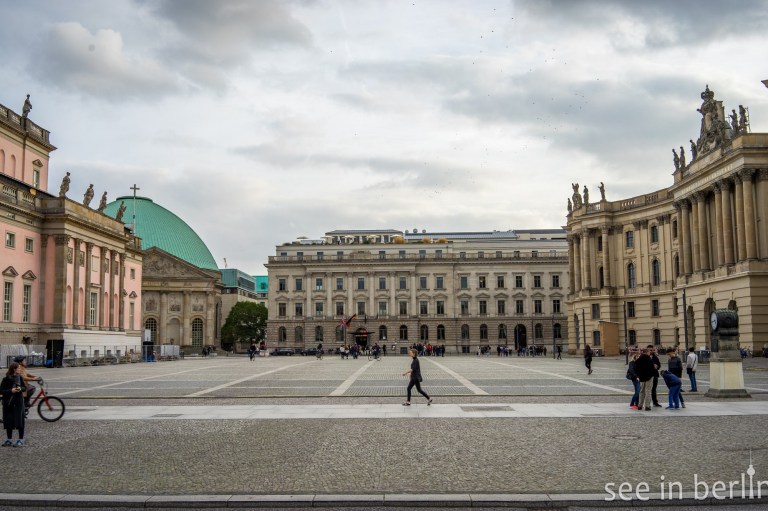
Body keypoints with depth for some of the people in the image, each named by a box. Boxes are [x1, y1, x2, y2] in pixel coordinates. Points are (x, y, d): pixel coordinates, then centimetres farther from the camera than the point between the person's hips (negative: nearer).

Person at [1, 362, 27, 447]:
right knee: (8, 421, 7)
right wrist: (11, 391, -20)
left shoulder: (20, 378, 1)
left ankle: (21, 440, 5)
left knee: (19, 421, -1)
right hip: (8, 403, -1)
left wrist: (21, 389, -11)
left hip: (18, 402, 1)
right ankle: (9, 440, 20)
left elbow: (24, 388, 10)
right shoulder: (6, 379, -7)